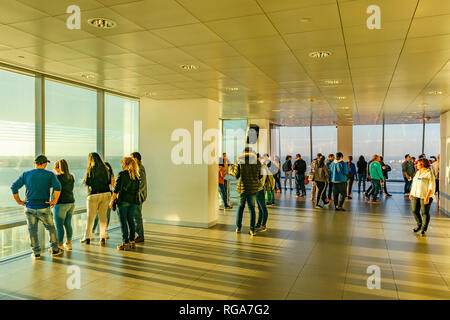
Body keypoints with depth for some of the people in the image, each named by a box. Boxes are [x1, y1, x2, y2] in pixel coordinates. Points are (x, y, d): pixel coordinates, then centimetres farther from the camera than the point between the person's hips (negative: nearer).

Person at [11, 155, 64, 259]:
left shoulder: (26, 174, 4)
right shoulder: (50, 175, -4)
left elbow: (14, 187, -2)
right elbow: (57, 187, -20)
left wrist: (19, 201, 5)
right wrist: (55, 201, -12)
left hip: (29, 208, 2)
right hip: (44, 208, -2)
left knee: (32, 230, 12)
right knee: (51, 228, 15)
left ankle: (36, 253, 16)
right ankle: (55, 249, 22)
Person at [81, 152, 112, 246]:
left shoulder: (91, 169, -8)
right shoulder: (105, 168, 5)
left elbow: (86, 182, -6)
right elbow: (109, 181, 10)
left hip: (94, 195, -3)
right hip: (106, 193, 4)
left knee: (90, 217, 7)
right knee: (103, 215, 7)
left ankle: (87, 237, 11)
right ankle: (103, 237, 6)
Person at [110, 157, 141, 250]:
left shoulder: (122, 174, -8)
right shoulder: (136, 175, 7)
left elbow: (116, 189, -9)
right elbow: (137, 189, 10)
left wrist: (112, 201, -3)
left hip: (123, 200, -5)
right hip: (134, 201, 5)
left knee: (123, 221, 1)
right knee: (131, 220, 13)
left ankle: (126, 243, 1)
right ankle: (132, 242, 16)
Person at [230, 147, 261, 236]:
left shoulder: (239, 161, -3)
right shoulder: (257, 161, 1)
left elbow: (236, 175, -1)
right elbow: (260, 176, 4)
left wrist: (231, 171, 20)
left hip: (242, 187, -1)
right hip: (253, 188, 1)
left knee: (241, 206, 17)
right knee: (252, 208, 10)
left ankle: (238, 227, 19)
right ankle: (252, 230, 7)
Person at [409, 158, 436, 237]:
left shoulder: (429, 173, -9)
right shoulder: (418, 172, 13)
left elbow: (432, 187, -13)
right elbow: (414, 183, 20)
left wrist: (427, 197, -19)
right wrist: (411, 193, 14)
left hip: (425, 196, -7)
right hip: (416, 195, 7)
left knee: (425, 213, -1)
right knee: (414, 211, 8)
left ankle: (424, 230, 9)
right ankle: (419, 225, 28)